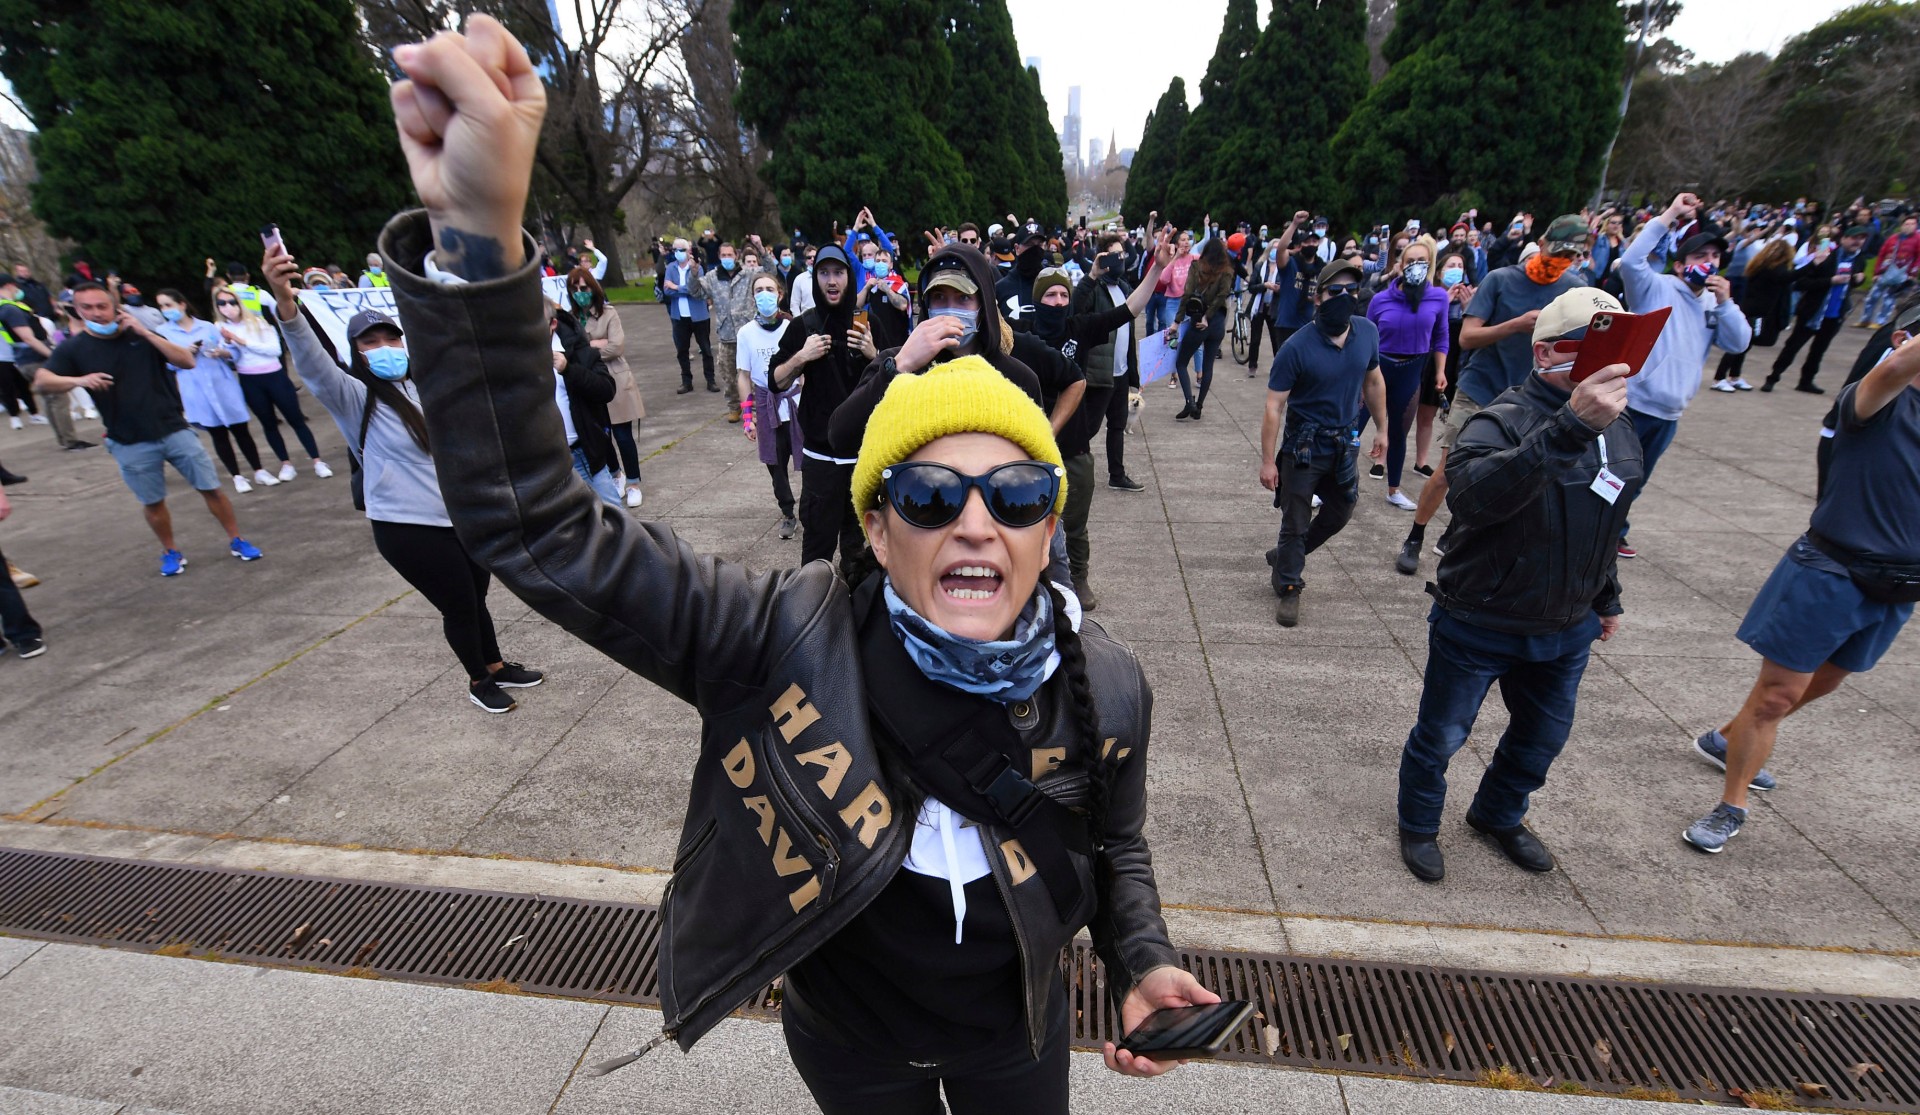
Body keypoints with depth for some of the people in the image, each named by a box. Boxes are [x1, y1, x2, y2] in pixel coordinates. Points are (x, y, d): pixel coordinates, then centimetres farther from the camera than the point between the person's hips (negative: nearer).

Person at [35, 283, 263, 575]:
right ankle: (170, 552, 26)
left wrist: (146, 333, -14)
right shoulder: (74, 348, 1)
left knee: (212, 488, 1)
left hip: (175, 430, 0)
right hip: (130, 444, 0)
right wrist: (78, 380, -27)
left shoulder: (141, 336, 4)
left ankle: (236, 541, 14)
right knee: (153, 503, 8)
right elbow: (42, 381, -7)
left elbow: (187, 361, -7)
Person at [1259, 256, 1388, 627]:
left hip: (1345, 443, 6)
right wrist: (1268, 461, -19)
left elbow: (1374, 382, 11)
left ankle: (1285, 557, 40)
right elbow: (1274, 406, -18)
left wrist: (1381, 428, 15)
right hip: (1304, 446, -6)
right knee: (1296, 522, 3)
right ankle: (1289, 589, 20)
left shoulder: (1367, 332, -5)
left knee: (1339, 513, 19)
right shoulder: (1297, 347, -20)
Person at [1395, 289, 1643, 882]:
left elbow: (1607, 525, 17)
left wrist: (1607, 598, 23)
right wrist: (1570, 428, -51)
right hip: (1478, 627, -7)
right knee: (1440, 736, 10)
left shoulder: (1619, 427, 3)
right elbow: (1471, 498, -45)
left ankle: (1498, 815, 50)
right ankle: (1418, 826, 36)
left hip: (1566, 631, 7)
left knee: (1544, 737, 23)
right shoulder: (1504, 420, -22)